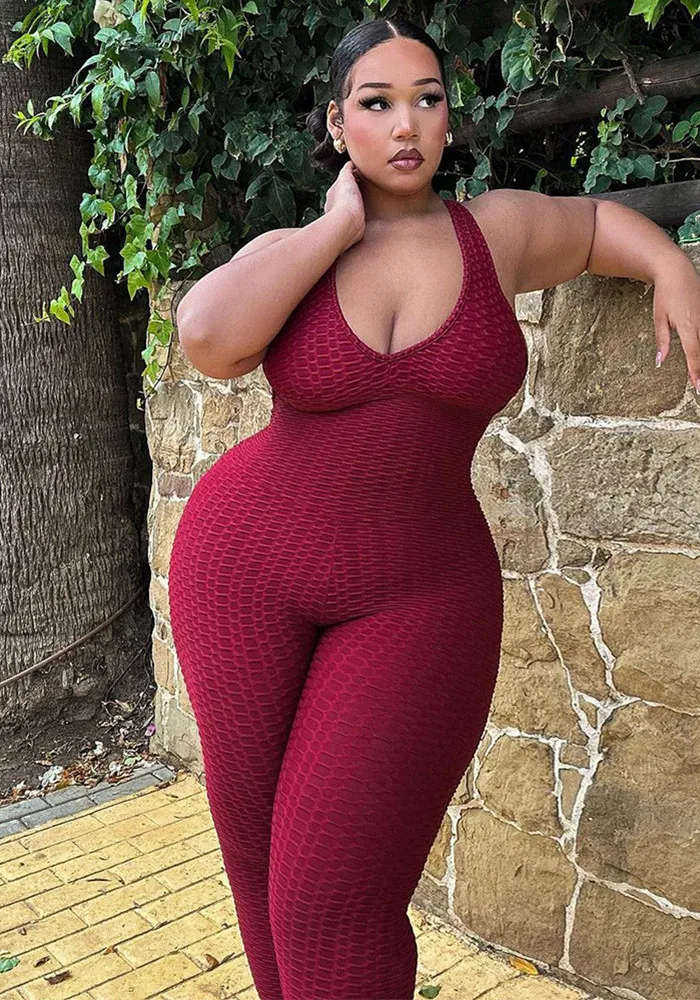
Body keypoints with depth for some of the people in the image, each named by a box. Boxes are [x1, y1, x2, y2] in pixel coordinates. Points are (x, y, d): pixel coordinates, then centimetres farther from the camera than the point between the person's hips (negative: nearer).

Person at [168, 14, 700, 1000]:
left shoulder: (499, 229, 1)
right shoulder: (290, 255, 0)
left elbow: (598, 220, 22)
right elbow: (206, 338, -22)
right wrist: (339, 228, -12)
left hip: (417, 595, -1)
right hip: (247, 567, 2)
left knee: (333, 901, -5)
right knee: (258, 845, 13)